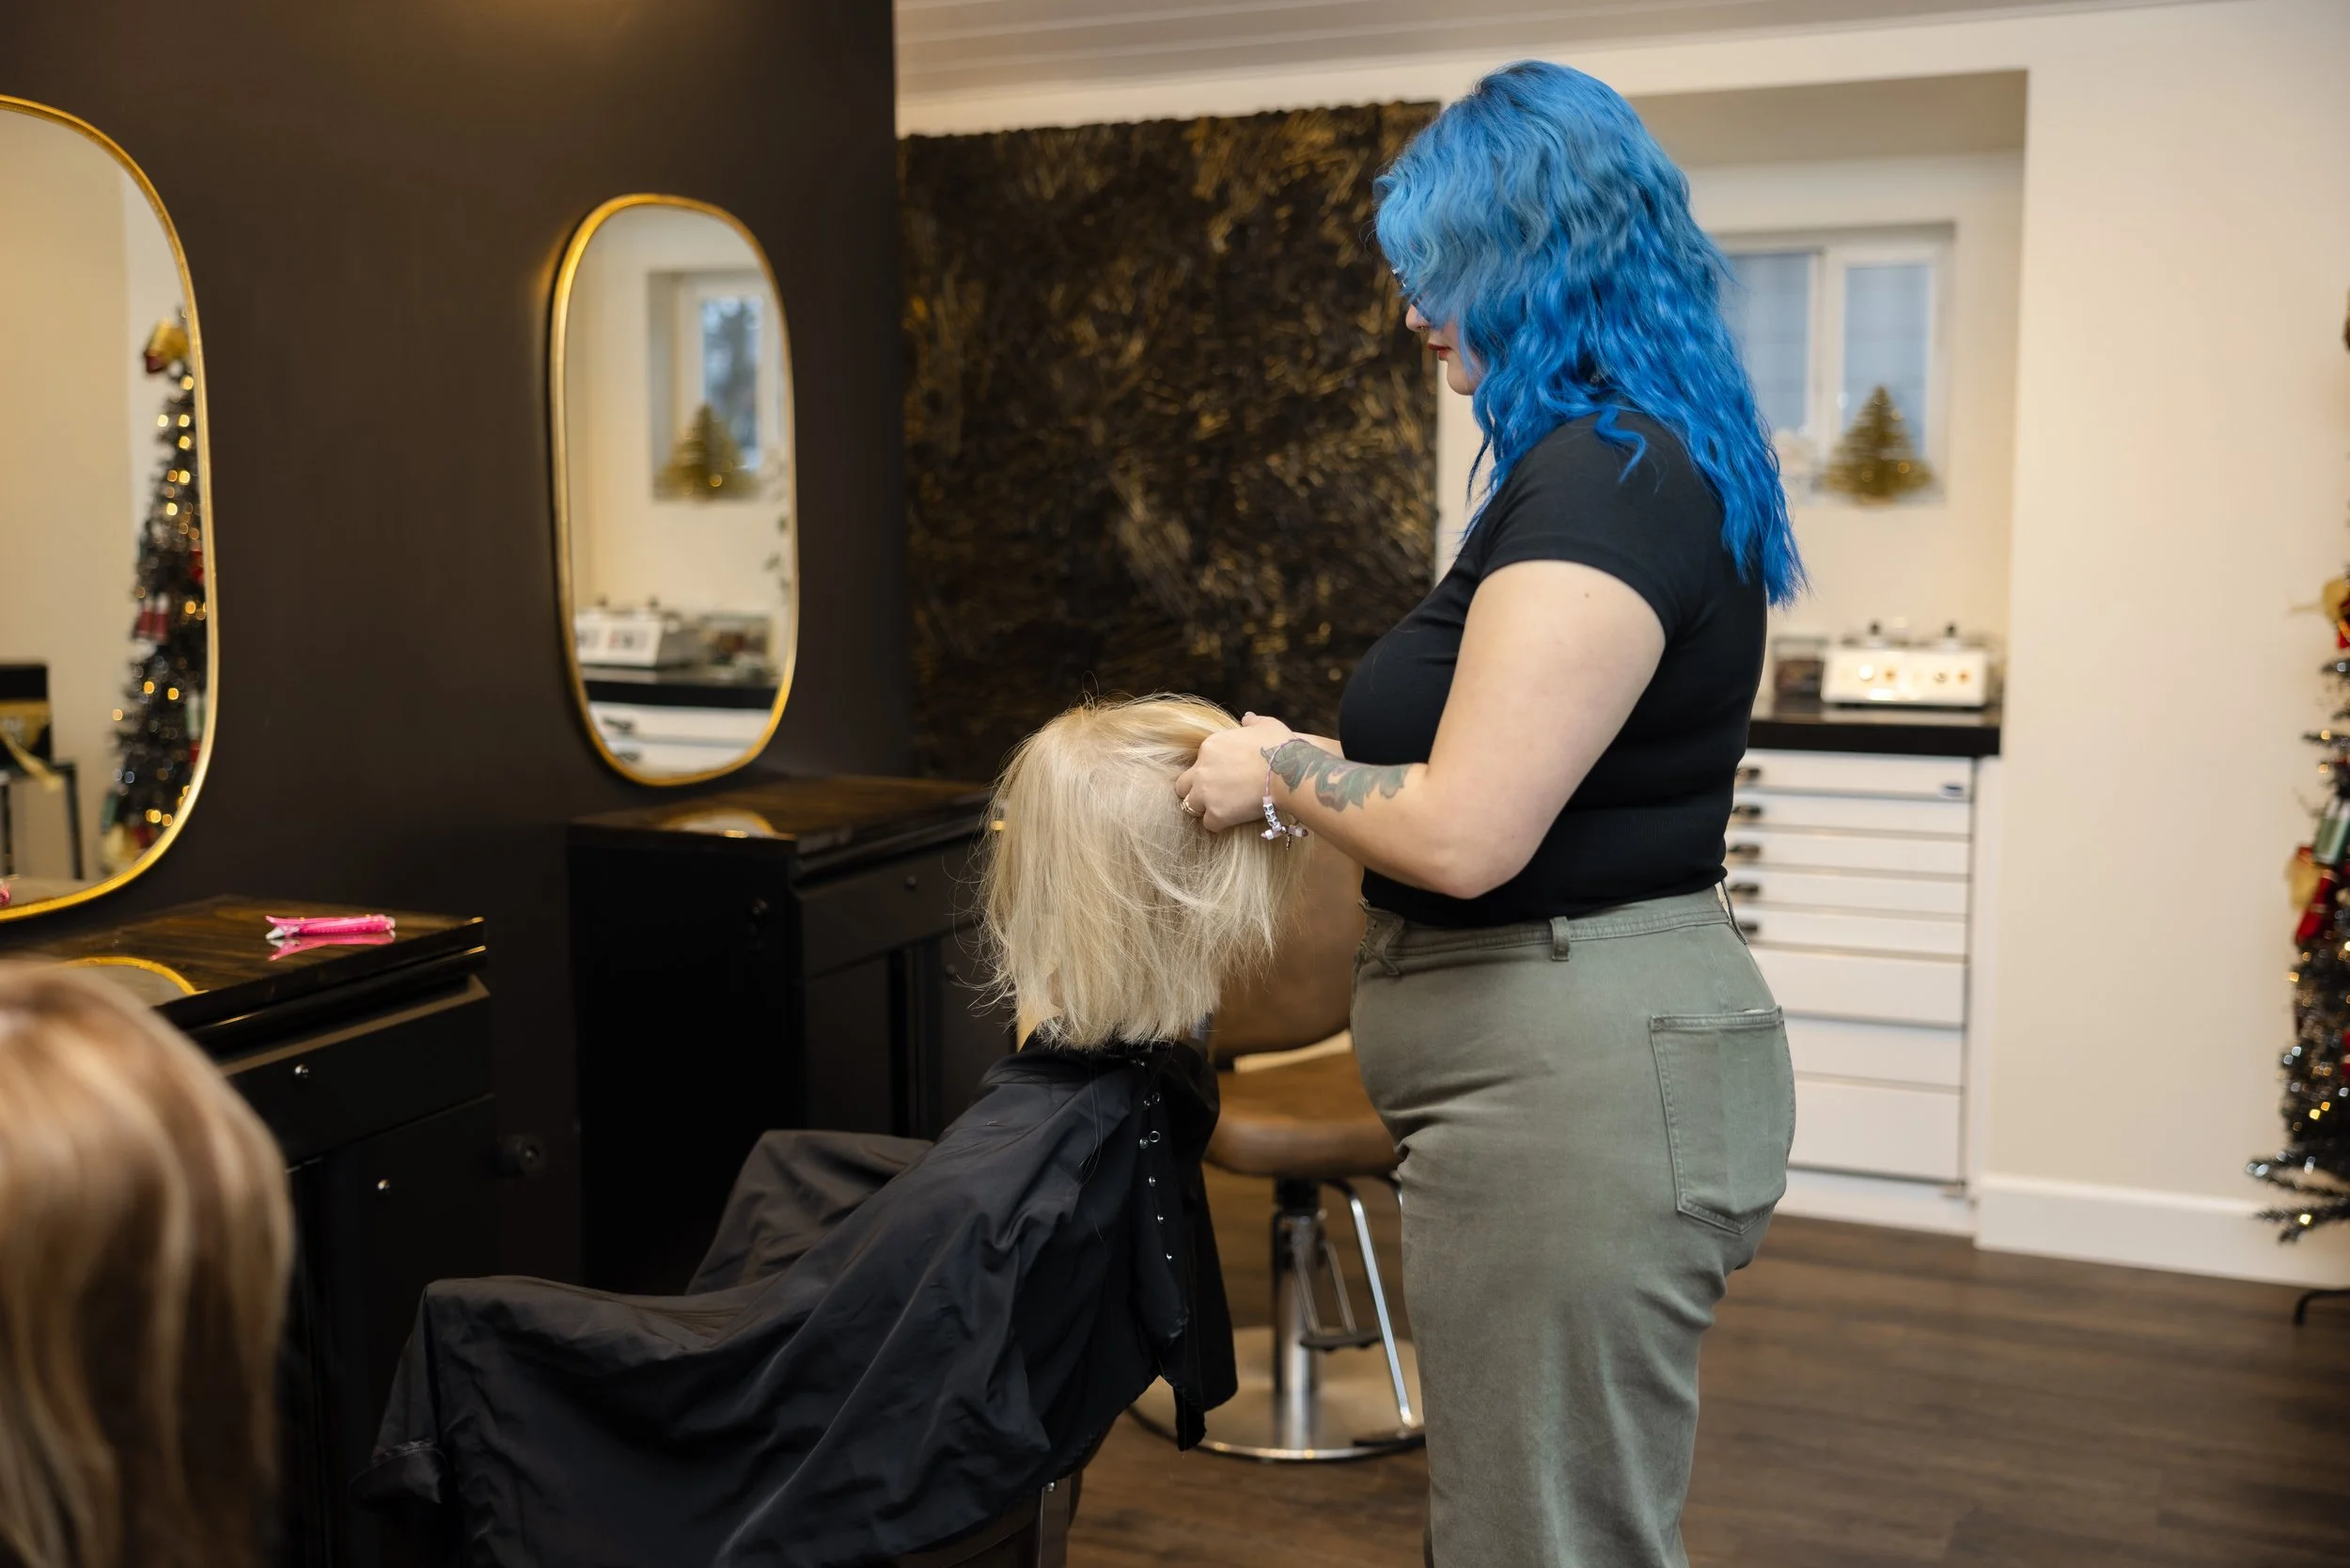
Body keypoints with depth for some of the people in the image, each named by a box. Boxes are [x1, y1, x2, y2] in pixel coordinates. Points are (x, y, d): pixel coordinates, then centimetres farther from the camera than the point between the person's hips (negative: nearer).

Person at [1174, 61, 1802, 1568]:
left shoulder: (1602, 478, -19)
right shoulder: (1648, 458, 14)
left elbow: (1465, 837, -23)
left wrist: (1280, 772, -6)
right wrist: (1319, 767, 17)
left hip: (1577, 1083, -11)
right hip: (1583, 1060, 11)